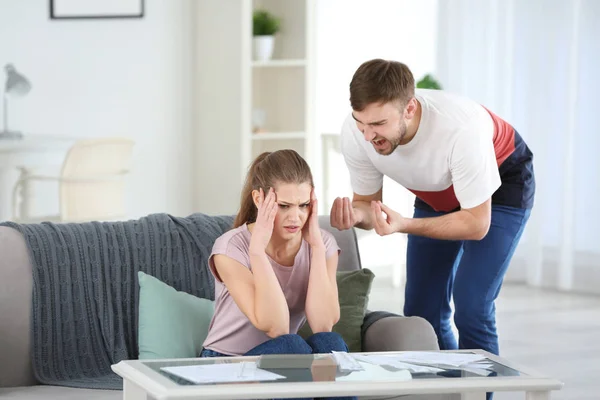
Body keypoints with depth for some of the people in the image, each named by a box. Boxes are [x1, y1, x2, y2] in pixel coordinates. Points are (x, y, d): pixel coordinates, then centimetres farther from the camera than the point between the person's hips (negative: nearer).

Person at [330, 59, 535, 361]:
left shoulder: (461, 128, -41)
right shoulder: (355, 133, -27)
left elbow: (477, 224, -30)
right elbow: (367, 202, -10)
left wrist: (403, 225, -42)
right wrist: (355, 215, -35)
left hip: (502, 184, -5)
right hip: (437, 194, 5)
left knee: (471, 309, -17)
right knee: (422, 312, 1)